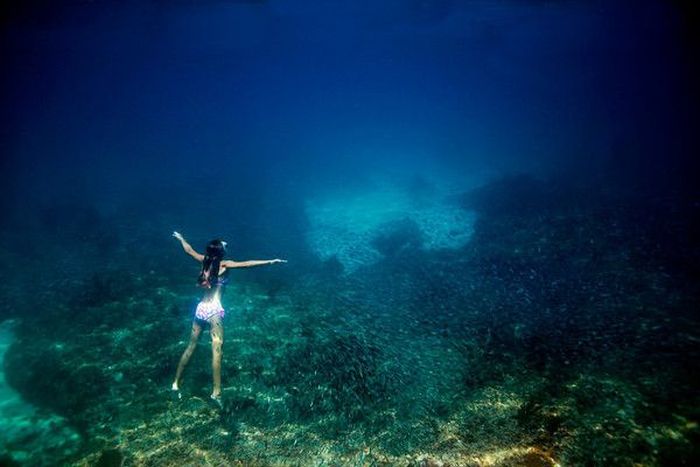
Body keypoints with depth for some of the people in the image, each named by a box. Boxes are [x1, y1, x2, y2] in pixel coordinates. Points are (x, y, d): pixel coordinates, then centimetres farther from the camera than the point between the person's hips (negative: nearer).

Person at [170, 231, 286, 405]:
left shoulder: (205, 260, 4)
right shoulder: (224, 265, -11)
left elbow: (189, 250, 21)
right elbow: (247, 264, -21)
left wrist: (180, 238, 39)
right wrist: (270, 261, -24)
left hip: (201, 309, 7)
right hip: (213, 311, -7)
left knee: (191, 346, 18)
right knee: (216, 351, -4)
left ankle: (176, 383, 28)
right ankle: (216, 393, -5)